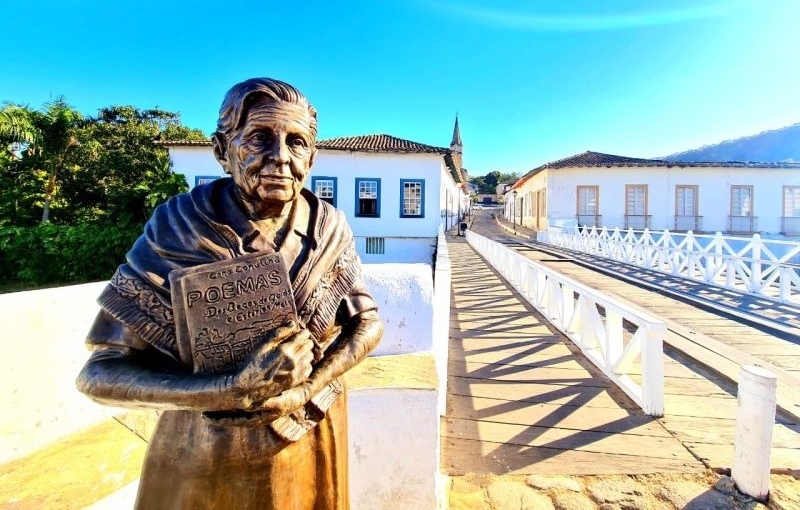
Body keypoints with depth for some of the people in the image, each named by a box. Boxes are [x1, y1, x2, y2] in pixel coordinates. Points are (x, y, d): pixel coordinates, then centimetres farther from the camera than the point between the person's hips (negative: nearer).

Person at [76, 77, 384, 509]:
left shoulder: (329, 229, -11)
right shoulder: (176, 232, -18)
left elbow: (368, 324, -5)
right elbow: (100, 371, -16)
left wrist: (307, 387, -21)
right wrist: (234, 390, -31)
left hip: (312, 439, 3)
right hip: (204, 454, -2)